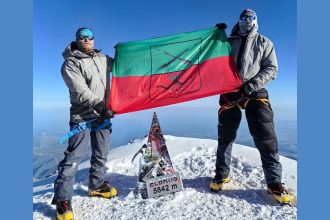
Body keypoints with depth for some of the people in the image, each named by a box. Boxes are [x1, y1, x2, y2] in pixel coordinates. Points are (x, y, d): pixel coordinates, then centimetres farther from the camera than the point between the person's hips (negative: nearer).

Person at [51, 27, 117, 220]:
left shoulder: (102, 58, 13)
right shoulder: (70, 63, -5)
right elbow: (81, 91, -17)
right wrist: (99, 105, -27)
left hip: (104, 113, 6)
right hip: (83, 115, -6)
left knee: (101, 153, 14)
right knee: (75, 156, -5)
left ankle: (97, 185, 32)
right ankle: (62, 199, 10)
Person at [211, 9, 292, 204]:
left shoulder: (264, 43, 15)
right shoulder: (229, 41, 19)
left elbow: (272, 68, 6)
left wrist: (254, 84, -12)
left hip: (255, 93, -1)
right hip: (230, 91, 2)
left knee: (266, 138, -6)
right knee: (225, 136, 5)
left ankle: (274, 183, 8)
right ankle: (222, 174, 20)